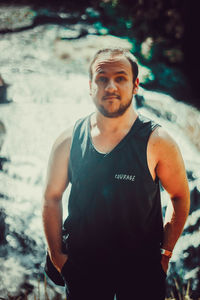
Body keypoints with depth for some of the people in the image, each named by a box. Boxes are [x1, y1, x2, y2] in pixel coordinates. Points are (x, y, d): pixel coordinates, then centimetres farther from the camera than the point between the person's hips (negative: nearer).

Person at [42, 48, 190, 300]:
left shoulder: (157, 142, -12)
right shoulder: (68, 142, -5)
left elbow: (180, 197, -2)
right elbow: (52, 198, 5)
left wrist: (165, 253, -2)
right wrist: (56, 254, 4)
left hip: (142, 269, -1)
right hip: (82, 267, 2)